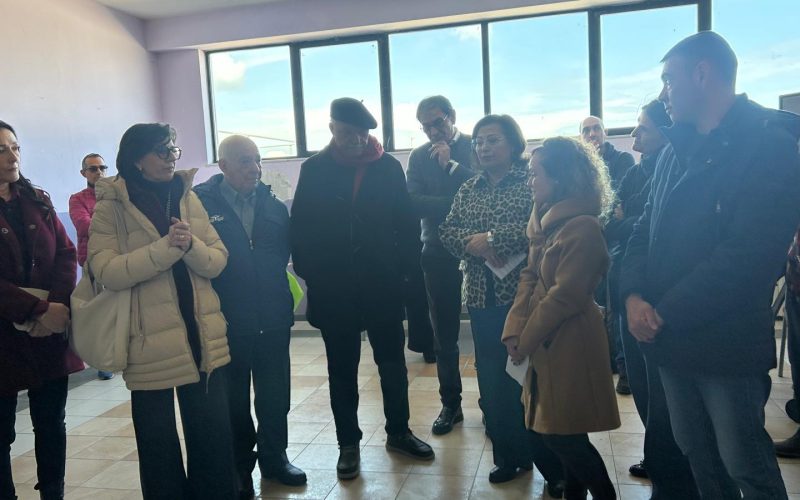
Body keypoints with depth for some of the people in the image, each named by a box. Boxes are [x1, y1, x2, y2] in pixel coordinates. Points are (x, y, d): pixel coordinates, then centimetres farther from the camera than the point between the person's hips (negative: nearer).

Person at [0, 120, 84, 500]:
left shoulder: (38, 202, 10)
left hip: (50, 332, 4)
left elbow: (66, 254, 4)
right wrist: (37, 310, -19)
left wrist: (57, 305, -12)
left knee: (52, 424, 11)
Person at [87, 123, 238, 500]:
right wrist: (165, 247, -24)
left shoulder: (189, 198, 8)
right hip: (150, 343, -3)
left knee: (212, 436, 13)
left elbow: (217, 260, 2)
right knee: (158, 442, 12)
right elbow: (106, 270, -17)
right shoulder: (110, 206, -4)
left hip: (203, 337, 4)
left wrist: (190, 246, -18)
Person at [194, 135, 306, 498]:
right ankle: (239, 469, 30)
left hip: (273, 318, 3)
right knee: (234, 400, 12)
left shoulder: (273, 204, 6)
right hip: (226, 321, -3)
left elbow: (285, 250, 9)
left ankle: (274, 457, 34)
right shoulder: (200, 202, -7)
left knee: (274, 395, 14)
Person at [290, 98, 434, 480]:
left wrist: (401, 267, -3)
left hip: (382, 286, 1)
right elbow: (300, 227, 0)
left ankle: (398, 432, 32)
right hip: (333, 290, 0)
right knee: (342, 371, 11)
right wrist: (310, 275, -4)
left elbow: (405, 221, 2)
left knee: (393, 363, 13)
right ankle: (348, 444, 26)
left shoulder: (388, 166, 0)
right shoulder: (314, 169, -1)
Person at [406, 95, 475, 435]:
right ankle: (450, 404, 22)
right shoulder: (419, 157, 6)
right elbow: (415, 202, -7)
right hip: (439, 253, 2)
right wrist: (457, 202, -16)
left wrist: (451, 163, -15)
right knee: (444, 335, 9)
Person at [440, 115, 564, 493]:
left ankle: (553, 464, 16)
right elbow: (447, 231, 6)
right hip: (482, 297, 6)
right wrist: (474, 244, -13)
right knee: (493, 379, 11)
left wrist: (492, 237, -18)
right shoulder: (468, 189, 13)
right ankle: (510, 455, 27)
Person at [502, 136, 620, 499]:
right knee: (558, 432, 17)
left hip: (569, 344, -9)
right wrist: (515, 330, -6)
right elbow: (530, 277, 6)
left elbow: (564, 296, -21)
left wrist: (525, 340, -12)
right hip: (547, 342, 9)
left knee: (563, 436, 1)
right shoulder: (546, 220, 10)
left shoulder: (583, 227, -19)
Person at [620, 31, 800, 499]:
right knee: (697, 455, 20)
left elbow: (750, 254, -21)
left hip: (726, 343, -6)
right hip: (671, 339, 7)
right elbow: (646, 230, 10)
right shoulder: (677, 150, 12)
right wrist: (635, 296, -8)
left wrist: (665, 314, -18)